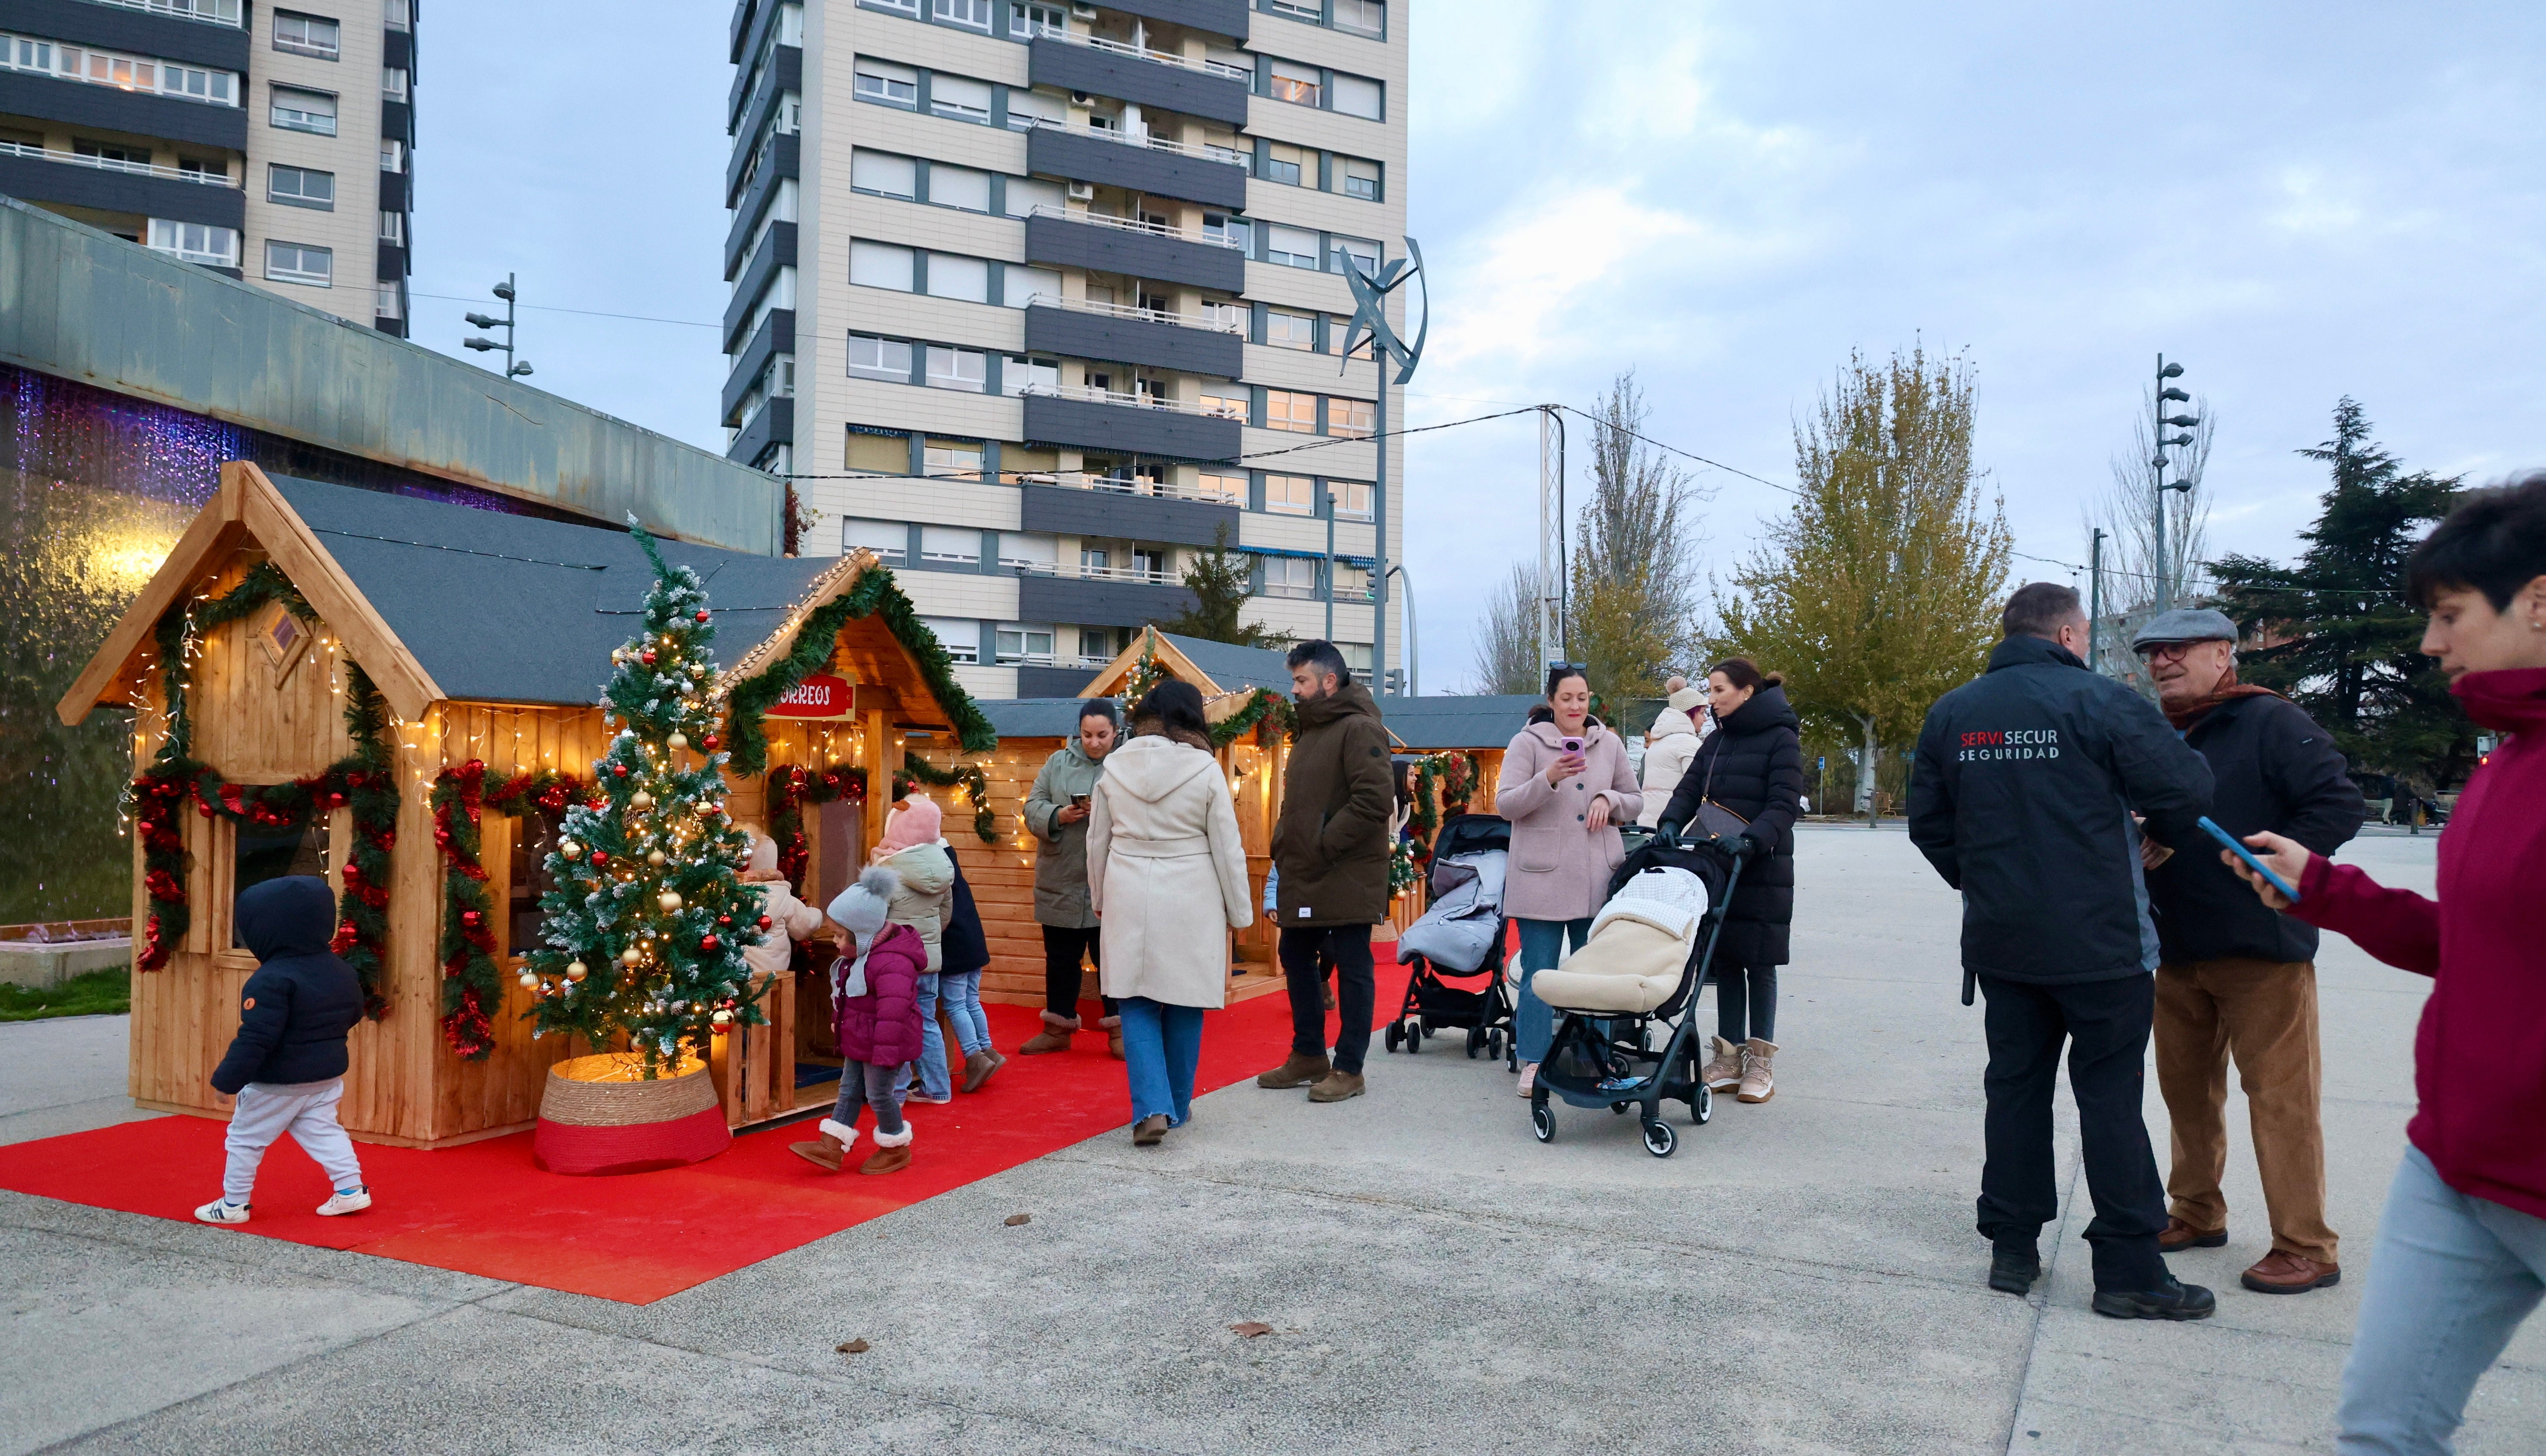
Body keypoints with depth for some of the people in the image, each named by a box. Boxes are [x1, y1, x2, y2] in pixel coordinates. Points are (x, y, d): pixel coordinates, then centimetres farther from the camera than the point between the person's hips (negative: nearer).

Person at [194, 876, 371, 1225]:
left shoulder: (272, 980, -23)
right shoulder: (342, 972, 1)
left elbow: (255, 1038, -24)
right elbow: (354, 1014, 14)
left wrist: (227, 1079, -18)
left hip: (276, 1083, -7)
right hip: (328, 1075, 7)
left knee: (245, 1139, 10)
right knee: (323, 1131, 15)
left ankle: (233, 1204, 20)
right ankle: (351, 1188, 7)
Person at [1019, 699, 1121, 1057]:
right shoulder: (1058, 762, 7)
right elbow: (1032, 807, 4)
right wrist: (1058, 816, -15)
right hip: (1061, 883, 3)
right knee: (1060, 958, 14)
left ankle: (1119, 1029, 17)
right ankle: (1058, 1028, 27)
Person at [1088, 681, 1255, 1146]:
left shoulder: (1116, 766, 1)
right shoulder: (1205, 769, -7)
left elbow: (1097, 841, 9)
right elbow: (1228, 847, -4)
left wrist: (1099, 898, 23)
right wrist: (1238, 911, 7)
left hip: (1129, 898, 2)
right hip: (1191, 902, -1)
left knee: (1137, 1004, 7)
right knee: (1184, 1005, 11)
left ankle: (1151, 1108, -7)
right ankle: (1177, 1107, 23)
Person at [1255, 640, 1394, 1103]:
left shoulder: (1359, 730, -13)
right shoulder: (1311, 731, 17)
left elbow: (1375, 801, -23)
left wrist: (1325, 846, -20)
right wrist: (1284, 844, 10)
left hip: (1347, 877, -10)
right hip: (1303, 875, 10)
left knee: (1352, 969, 1)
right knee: (1297, 959, 15)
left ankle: (1349, 1068, 10)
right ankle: (1308, 1055, 28)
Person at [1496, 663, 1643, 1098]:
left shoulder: (1610, 744, 11)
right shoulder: (1527, 743, 1)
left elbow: (1635, 800, 18)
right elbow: (1505, 805, -5)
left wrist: (1609, 800, -4)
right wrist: (1548, 779, -20)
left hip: (1599, 878, 3)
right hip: (1541, 878, -3)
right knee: (1539, 972, 0)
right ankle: (1534, 1063, 9)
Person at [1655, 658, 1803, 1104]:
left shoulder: (1781, 740, -7)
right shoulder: (1717, 740, 13)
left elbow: (1784, 805, -15)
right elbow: (1690, 790, 9)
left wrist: (1750, 841, -29)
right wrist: (1671, 824, -10)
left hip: (1763, 871, -6)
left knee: (1759, 964, 2)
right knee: (1725, 960, 9)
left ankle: (1760, 1062, 12)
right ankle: (1729, 1057, 17)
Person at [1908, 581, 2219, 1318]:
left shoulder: (1951, 713, 6)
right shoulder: (2101, 701, -10)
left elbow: (1928, 822, 9)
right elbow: (2185, 792, -9)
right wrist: (2167, 843, 12)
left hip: (1999, 941, 5)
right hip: (2099, 942, -5)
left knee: (2016, 1084, 12)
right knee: (2111, 1096, 3)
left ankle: (2012, 1247, 18)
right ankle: (2129, 1270, 8)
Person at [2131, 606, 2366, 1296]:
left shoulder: (2271, 723, -8)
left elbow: (2341, 805, -15)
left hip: (2261, 947, -7)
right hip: (2177, 948, 7)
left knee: (2280, 1094, -2)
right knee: (2187, 1088, 15)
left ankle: (2305, 1247, 8)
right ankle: (2197, 1214, 30)